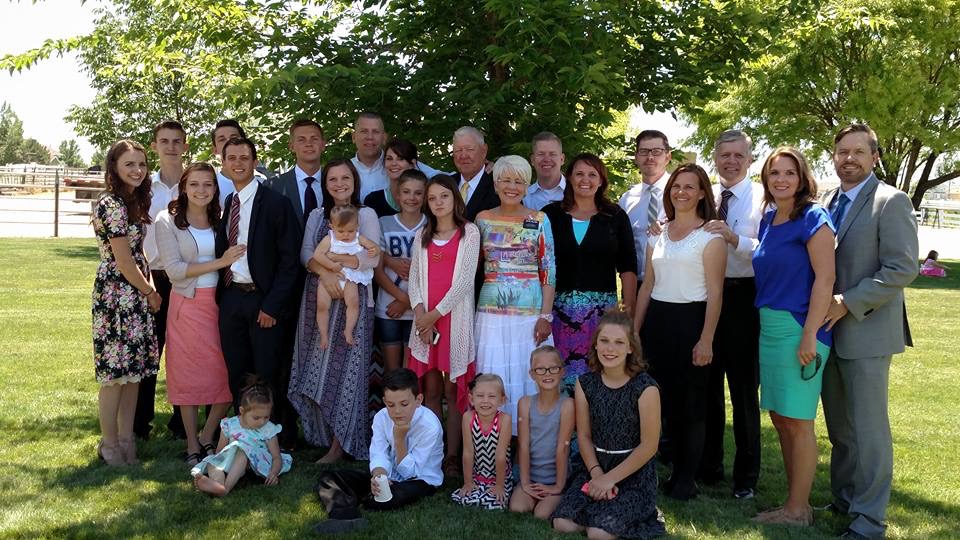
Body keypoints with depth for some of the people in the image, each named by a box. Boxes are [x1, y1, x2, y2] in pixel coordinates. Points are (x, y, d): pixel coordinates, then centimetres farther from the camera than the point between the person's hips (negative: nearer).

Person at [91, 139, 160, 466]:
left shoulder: (135, 201, 13)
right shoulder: (111, 204, -15)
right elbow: (123, 260, -16)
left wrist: (149, 289, 6)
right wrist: (151, 292, -4)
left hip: (137, 294, 9)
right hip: (116, 294, -9)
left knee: (134, 369, 12)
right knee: (115, 372, 0)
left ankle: (125, 438, 22)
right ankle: (110, 444, 13)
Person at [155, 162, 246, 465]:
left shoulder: (222, 219, 7)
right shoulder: (167, 221, -3)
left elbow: (237, 258, 10)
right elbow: (174, 269, -11)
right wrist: (220, 263, -17)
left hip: (221, 302, 3)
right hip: (187, 305, -3)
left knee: (227, 374, -1)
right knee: (188, 375, 5)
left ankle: (207, 439, 17)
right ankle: (192, 445, 18)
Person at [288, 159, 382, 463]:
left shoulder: (366, 215, 2)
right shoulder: (316, 216, 14)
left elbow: (372, 258, -10)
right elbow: (305, 254, 2)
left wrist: (326, 258, -13)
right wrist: (325, 271, -19)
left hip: (352, 300, -4)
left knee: (345, 368, -3)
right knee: (317, 367, 5)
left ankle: (340, 444, 4)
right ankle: (321, 435, 17)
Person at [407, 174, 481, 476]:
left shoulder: (469, 232, 3)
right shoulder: (422, 236, 16)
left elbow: (465, 278, -6)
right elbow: (414, 278, 9)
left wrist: (436, 313, -10)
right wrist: (420, 314, -8)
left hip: (455, 318, -3)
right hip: (424, 319, 4)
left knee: (453, 391, -1)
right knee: (430, 391, 5)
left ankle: (452, 457, 5)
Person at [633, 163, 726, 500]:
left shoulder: (710, 235, -3)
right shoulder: (659, 234, 13)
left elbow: (715, 292, -7)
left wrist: (706, 339, -14)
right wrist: (635, 331, 11)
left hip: (691, 320, -5)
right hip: (657, 321, 5)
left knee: (690, 403, 2)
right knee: (664, 400, 6)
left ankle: (686, 479, 13)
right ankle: (675, 470, 20)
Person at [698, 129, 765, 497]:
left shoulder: (762, 198, -6)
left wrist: (734, 238, -29)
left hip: (743, 297, -4)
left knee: (744, 390, 6)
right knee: (707, 386, 15)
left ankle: (746, 476, 21)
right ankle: (708, 466, 30)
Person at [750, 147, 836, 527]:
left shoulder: (813, 218, -10)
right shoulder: (769, 220, 12)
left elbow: (825, 278, -15)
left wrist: (809, 335, -19)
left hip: (798, 328, -8)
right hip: (769, 327, 8)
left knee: (796, 421, 0)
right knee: (780, 418, 13)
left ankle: (798, 510, 12)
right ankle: (795, 502, 25)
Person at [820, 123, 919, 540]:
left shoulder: (891, 202, -9)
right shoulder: (827, 202, 11)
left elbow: (903, 268, -16)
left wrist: (847, 303, -18)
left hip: (865, 332, -6)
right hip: (828, 329, 6)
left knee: (869, 429, 0)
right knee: (839, 427, 16)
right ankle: (843, 498, 30)